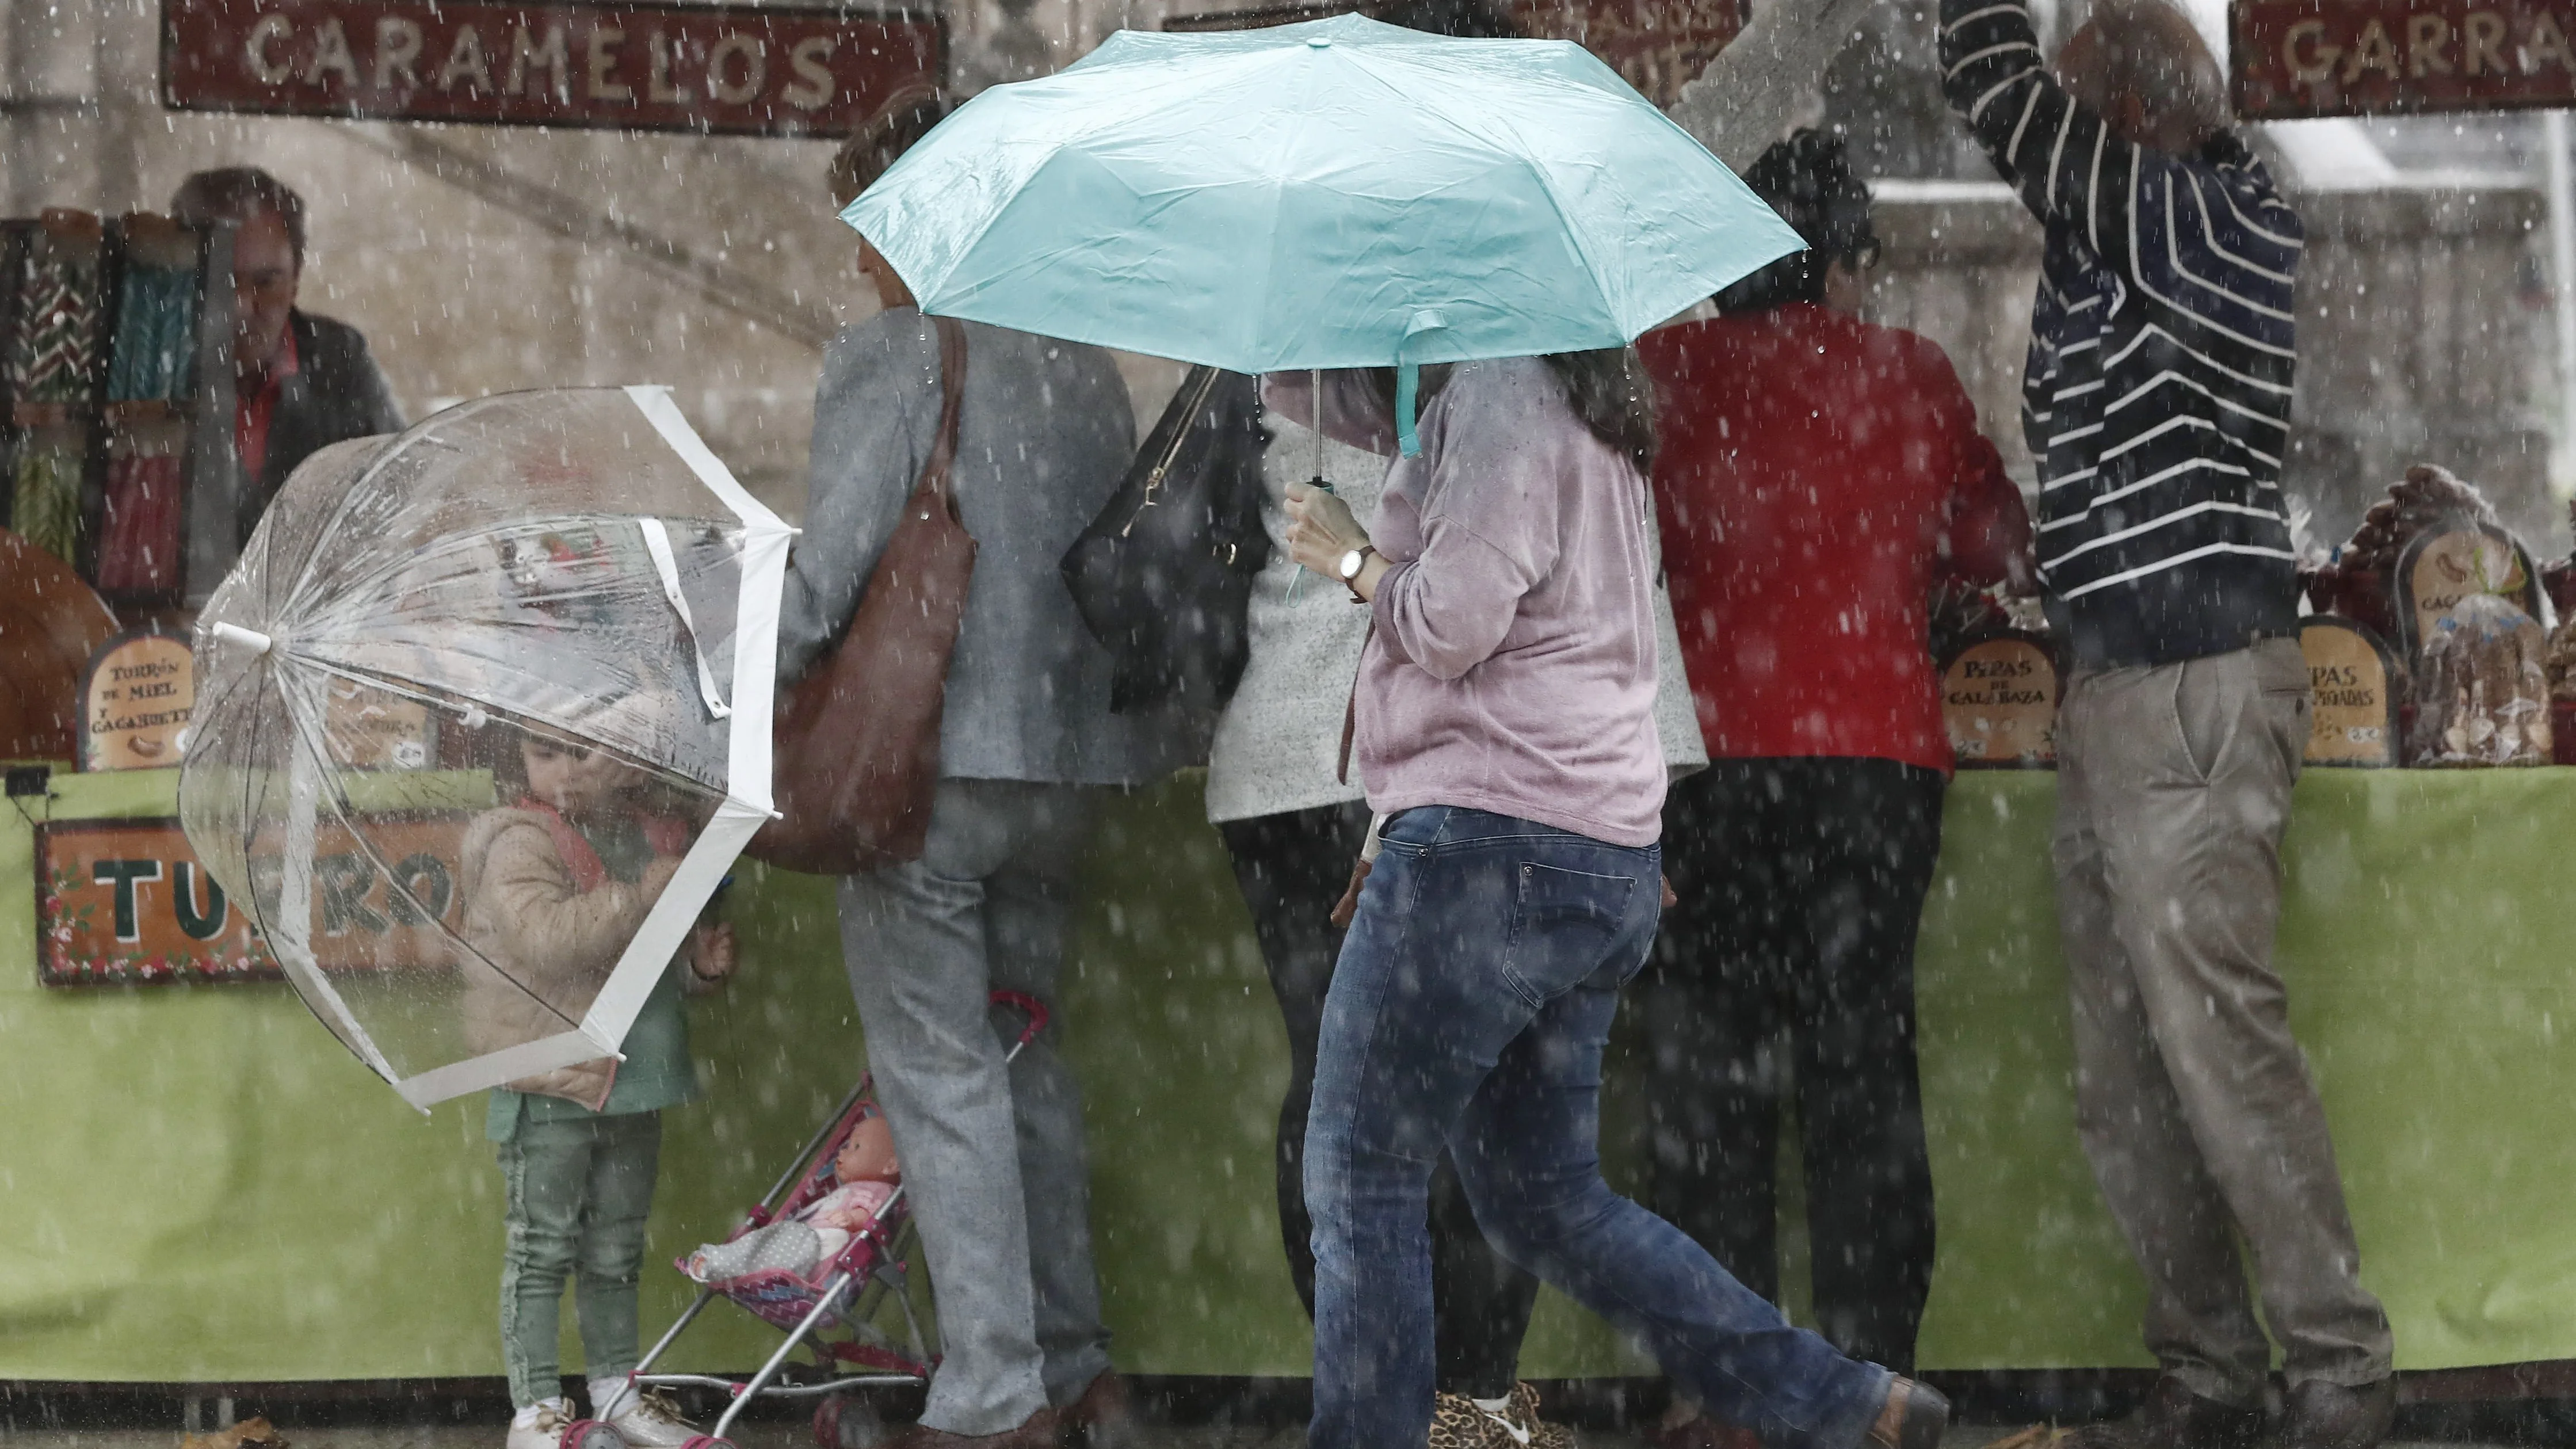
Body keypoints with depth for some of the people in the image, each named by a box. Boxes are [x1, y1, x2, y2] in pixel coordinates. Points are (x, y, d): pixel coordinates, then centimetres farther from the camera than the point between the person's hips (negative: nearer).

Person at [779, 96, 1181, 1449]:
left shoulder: (893, 352, -10)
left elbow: (833, 554, -16)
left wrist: (759, 681, -4)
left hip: (926, 757, -7)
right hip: (1068, 762, 7)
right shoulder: (1082, 361, 10)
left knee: (940, 1076, -1)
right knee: (1028, 1058, 18)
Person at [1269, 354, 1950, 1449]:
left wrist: (1354, 559, 0)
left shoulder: (1495, 391, -11)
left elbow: (1453, 623, -17)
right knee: (1545, 1198, 14)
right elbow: (1311, 387, 24)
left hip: (1490, 837, -10)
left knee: (1358, 1177, -2)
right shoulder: (1563, 395, 19)